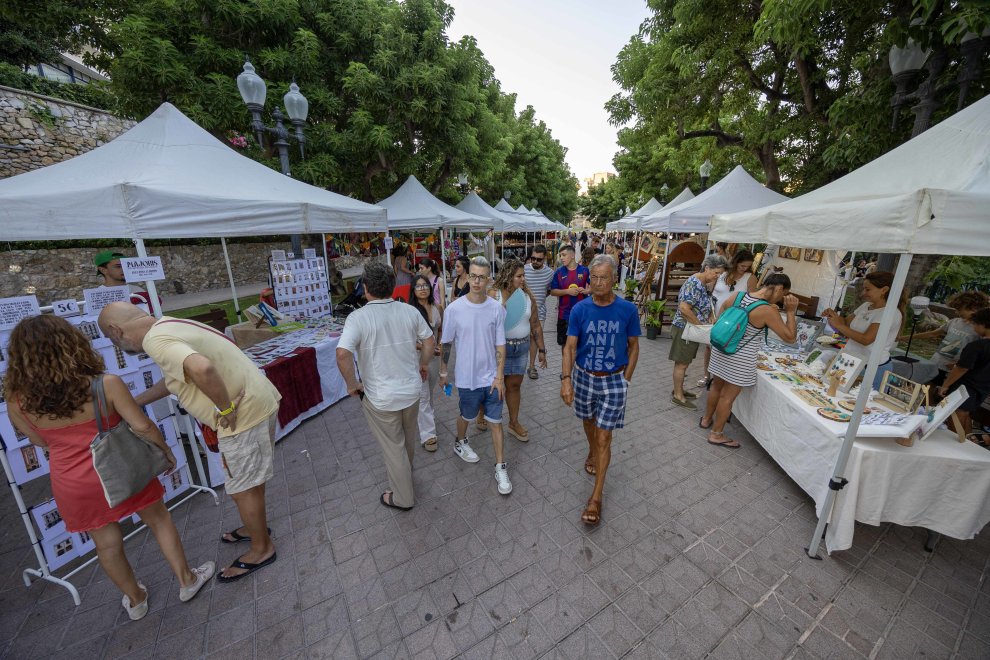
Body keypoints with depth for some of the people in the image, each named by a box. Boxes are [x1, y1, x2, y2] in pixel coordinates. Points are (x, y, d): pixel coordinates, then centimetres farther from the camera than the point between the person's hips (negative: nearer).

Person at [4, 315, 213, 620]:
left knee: (107, 543, 21)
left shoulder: (17, 403, -13)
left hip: (73, 485, 3)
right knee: (159, 520, 19)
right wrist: (166, 450, -3)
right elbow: (142, 426, -18)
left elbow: (39, 441, 4)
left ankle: (135, 600, 42)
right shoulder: (106, 385, -23)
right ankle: (187, 581, 34)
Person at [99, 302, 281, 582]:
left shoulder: (156, 340, -18)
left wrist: (226, 409, -25)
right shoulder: (168, 326, 14)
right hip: (256, 401, 10)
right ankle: (256, 526, 50)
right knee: (249, 479, 28)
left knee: (242, 488, 10)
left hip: (244, 411, -10)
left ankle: (262, 548, 31)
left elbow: (202, 369, -39)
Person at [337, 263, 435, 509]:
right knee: (408, 437, 28)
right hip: (412, 390, 5)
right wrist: (423, 364, 19)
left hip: (380, 398, -4)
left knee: (394, 447, 14)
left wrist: (352, 383, -12)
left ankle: (403, 498, 34)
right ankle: (405, 473, 56)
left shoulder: (358, 317, -18)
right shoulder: (410, 311, -6)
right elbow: (429, 340, 2)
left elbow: (343, 354, -29)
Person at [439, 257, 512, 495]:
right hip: (467, 378, -1)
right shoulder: (454, 309, -13)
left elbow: (500, 345, -4)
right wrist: (443, 372, 5)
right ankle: (460, 443, 52)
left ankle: (501, 468, 25)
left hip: (491, 377, 1)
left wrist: (499, 377, -6)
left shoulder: (497, 309, -8)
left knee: (495, 422, 9)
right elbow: (446, 344, -2)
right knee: (466, 417, 21)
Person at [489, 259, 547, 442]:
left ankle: (513, 423, 30)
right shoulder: (494, 295, -13)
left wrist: (542, 350, 7)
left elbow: (536, 325, 6)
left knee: (514, 385, 14)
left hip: (522, 347, 4)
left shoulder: (528, 296, 1)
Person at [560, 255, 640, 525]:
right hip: (584, 377, 2)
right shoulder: (580, 309, -10)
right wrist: (566, 379, -22)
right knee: (588, 421, 24)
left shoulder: (628, 310, -11)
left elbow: (633, 346, 0)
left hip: (613, 380, -2)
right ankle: (592, 451, 56)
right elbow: (570, 346, -11)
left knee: (604, 436, 1)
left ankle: (596, 497, 14)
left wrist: (625, 379, -2)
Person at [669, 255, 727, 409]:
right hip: (684, 329, -9)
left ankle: (679, 389, 31)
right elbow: (684, 308, -30)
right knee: (681, 363, 0)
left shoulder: (704, 284, 10)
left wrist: (710, 318, 2)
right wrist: (701, 324, -19)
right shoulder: (694, 283, -21)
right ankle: (677, 396, 11)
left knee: (685, 362, 18)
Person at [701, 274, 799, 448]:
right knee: (728, 396, 8)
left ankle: (706, 419, 42)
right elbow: (790, 337, -10)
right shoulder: (768, 311, -20)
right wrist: (791, 312, -5)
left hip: (721, 349, 7)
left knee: (717, 387, 24)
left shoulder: (739, 294, -2)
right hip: (739, 359, -7)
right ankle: (716, 434, 22)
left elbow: (722, 309, 15)